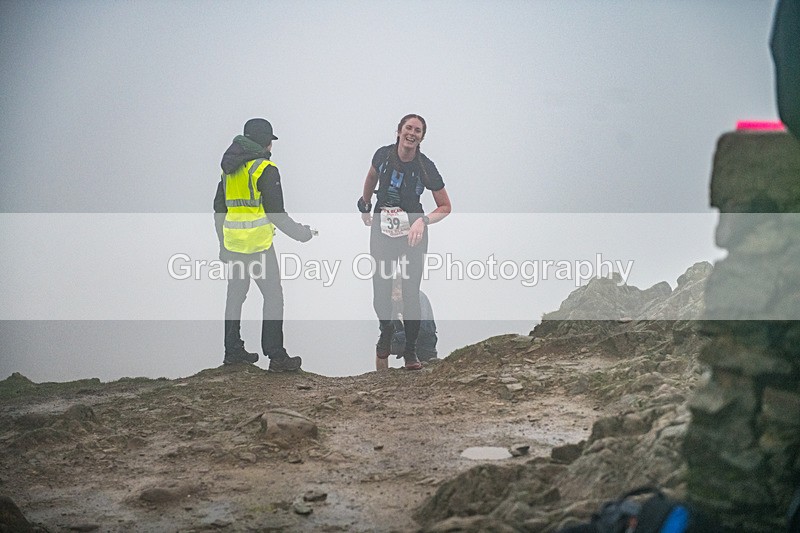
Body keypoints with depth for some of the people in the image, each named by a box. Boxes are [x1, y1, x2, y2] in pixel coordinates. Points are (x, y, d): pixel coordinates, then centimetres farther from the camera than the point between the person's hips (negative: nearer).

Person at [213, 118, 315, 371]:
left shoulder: (229, 169, 13)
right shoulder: (265, 169, -10)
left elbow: (219, 209, 18)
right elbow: (276, 213, -12)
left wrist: (223, 244, 26)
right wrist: (301, 233, 1)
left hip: (232, 243, 7)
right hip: (258, 243, -7)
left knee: (235, 295, 15)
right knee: (273, 295, -2)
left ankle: (233, 350, 21)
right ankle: (277, 356, -5)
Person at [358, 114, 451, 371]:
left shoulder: (426, 168, -13)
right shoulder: (383, 155, -6)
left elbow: (445, 207, -5)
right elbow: (371, 178, 18)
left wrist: (424, 221, -21)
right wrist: (365, 206, 25)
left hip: (413, 234, -2)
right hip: (381, 231, 2)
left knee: (411, 294, -1)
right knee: (380, 290, 2)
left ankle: (410, 351, 12)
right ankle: (385, 336, 31)